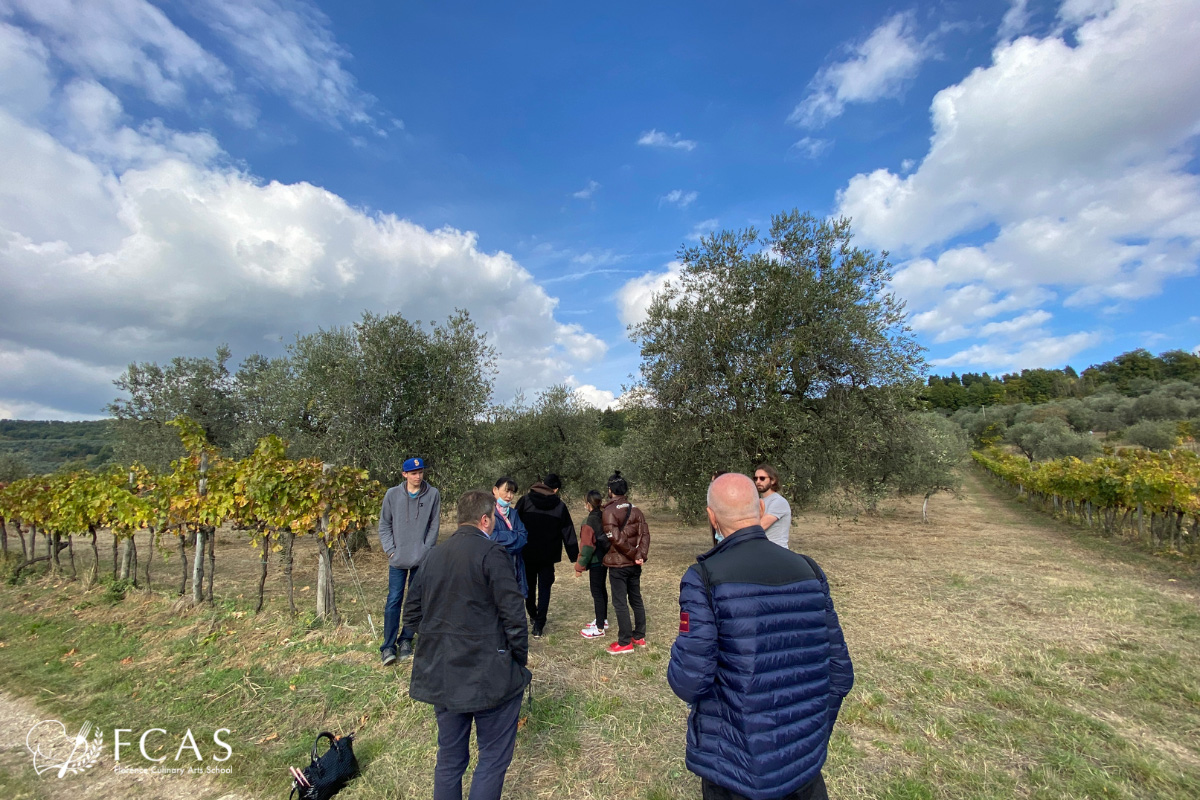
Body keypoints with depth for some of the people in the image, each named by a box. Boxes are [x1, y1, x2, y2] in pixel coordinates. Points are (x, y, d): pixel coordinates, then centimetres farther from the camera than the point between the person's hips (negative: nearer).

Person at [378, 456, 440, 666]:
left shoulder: (433, 495, -4)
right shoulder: (392, 494, -2)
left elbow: (434, 525, 0)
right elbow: (384, 524, 3)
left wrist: (426, 549, -7)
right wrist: (390, 549, -4)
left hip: (422, 558, 0)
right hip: (398, 558, 0)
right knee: (394, 600, 2)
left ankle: (406, 640, 25)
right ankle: (388, 646, 13)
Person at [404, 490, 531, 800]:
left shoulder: (434, 555, 5)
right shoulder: (493, 552, -17)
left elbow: (412, 614, 11)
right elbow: (513, 615, -18)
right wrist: (520, 661, -4)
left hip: (441, 677, 7)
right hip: (488, 675, -7)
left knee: (449, 759, 22)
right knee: (494, 757, 11)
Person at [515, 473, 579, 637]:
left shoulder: (525, 500, -6)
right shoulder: (560, 506, -6)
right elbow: (568, 533, -4)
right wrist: (575, 556, 2)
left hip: (527, 554, 1)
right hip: (548, 556, -1)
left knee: (529, 586, 19)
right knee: (544, 589, 9)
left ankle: (533, 617, 33)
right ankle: (539, 625, 6)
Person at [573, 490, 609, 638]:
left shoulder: (589, 522, -20)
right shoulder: (604, 518, 4)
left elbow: (587, 547, -21)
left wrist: (580, 566, -13)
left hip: (595, 562, -9)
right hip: (605, 560, 9)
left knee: (596, 593, 0)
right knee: (602, 590, 20)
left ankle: (599, 628, 9)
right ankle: (603, 620, 35)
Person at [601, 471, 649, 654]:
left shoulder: (609, 511, -14)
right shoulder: (635, 509, 5)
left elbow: (616, 538, -21)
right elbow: (644, 533, -4)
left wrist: (633, 554, -12)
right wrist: (640, 555, -10)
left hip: (618, 565, -6)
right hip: (634, 564, 7)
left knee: (620, 603, 3)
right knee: (636, 599, 17)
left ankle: (625, 642, 10)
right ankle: (639, 636, 28)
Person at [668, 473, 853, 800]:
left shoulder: (704, 579, -21)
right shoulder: (809, 571, -7)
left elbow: (688, 681, -22)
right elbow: (839, 671, 0)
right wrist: (817, 736, 16)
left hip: (733, 759, -3)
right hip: (804, 754, 4)